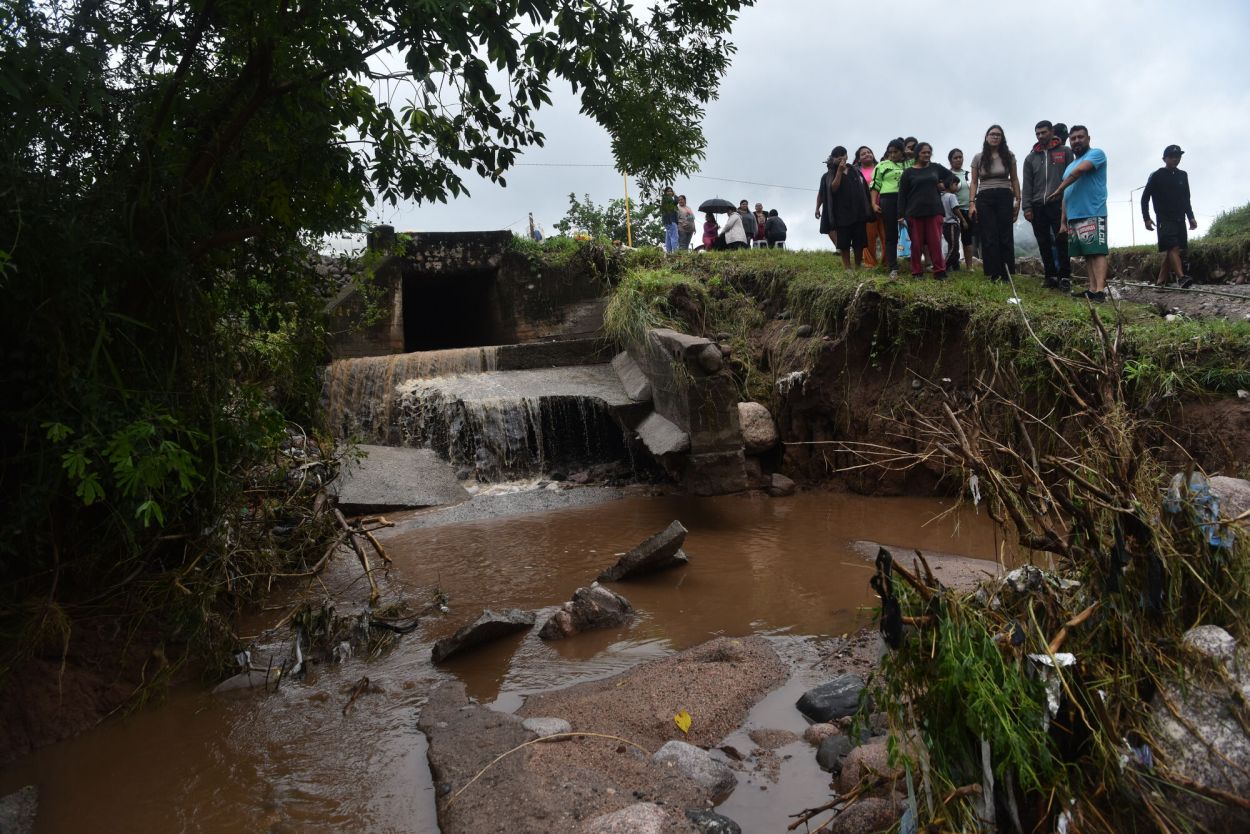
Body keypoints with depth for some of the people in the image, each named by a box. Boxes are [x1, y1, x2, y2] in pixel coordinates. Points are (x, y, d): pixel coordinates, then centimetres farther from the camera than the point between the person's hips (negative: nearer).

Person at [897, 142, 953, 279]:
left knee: (936, 242, -4)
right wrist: (901, 215, -6)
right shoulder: (908, 172, 4)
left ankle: (940, 271, -1)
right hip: (915, 213, -1)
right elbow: (902, 195, 1)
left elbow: (950, 175, 28)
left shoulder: (936, 168, 11)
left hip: (934, 211, 1)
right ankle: (917, 272, 8)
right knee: (917, 244, 2)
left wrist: (943, 185, 9)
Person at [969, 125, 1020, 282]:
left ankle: (1006, 274, 0)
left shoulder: (1009, 156, 7)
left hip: (1004, 198, 0)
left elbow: (1014, 179, 11)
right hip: (984, 199, 0)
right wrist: (972, 203, -2)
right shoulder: (978, 158, 7)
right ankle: (994, 275, -3)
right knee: (989, 238, -5)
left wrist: (1018, 200, 4)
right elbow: (974, 182, 8)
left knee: (1005, 237, -3)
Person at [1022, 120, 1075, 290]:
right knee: (1044, 244, 4)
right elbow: (1027, 185, 12)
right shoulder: (1031, 158, 16)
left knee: (1061, 241, -7)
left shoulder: (1065, 152, 8)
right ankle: (1050, 276, 9)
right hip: (1038, 206, 3)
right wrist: (1027, 207, 2)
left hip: (1059, 204, -3)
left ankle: (1065, 276, -4)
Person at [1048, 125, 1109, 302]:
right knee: (1088, 254, 6)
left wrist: (1059, 189, -7)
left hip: (1093, 215, -8)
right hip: (1073, 217, 8)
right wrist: (1063, 221, 17)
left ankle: (1100, 291, -23)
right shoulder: (1070, 166, 25)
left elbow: (1079, 170, -19)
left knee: (1097, 252, -14)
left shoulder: (1096, 154, 0)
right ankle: (1092, 290, 5)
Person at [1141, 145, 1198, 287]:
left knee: (1171, 250, 2)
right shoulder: (1157, 176, 0)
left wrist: (1191, 217, 13)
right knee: (1173, 248, -18)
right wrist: (1146, 218, -7)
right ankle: (1181, 277, -30)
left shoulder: (1182, 176, 15)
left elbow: (1186, 199, 21)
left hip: (1180, 219, 6)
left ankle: (1160, 281, 5)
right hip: (1165, 219, -6)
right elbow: (1145, 198, 1)